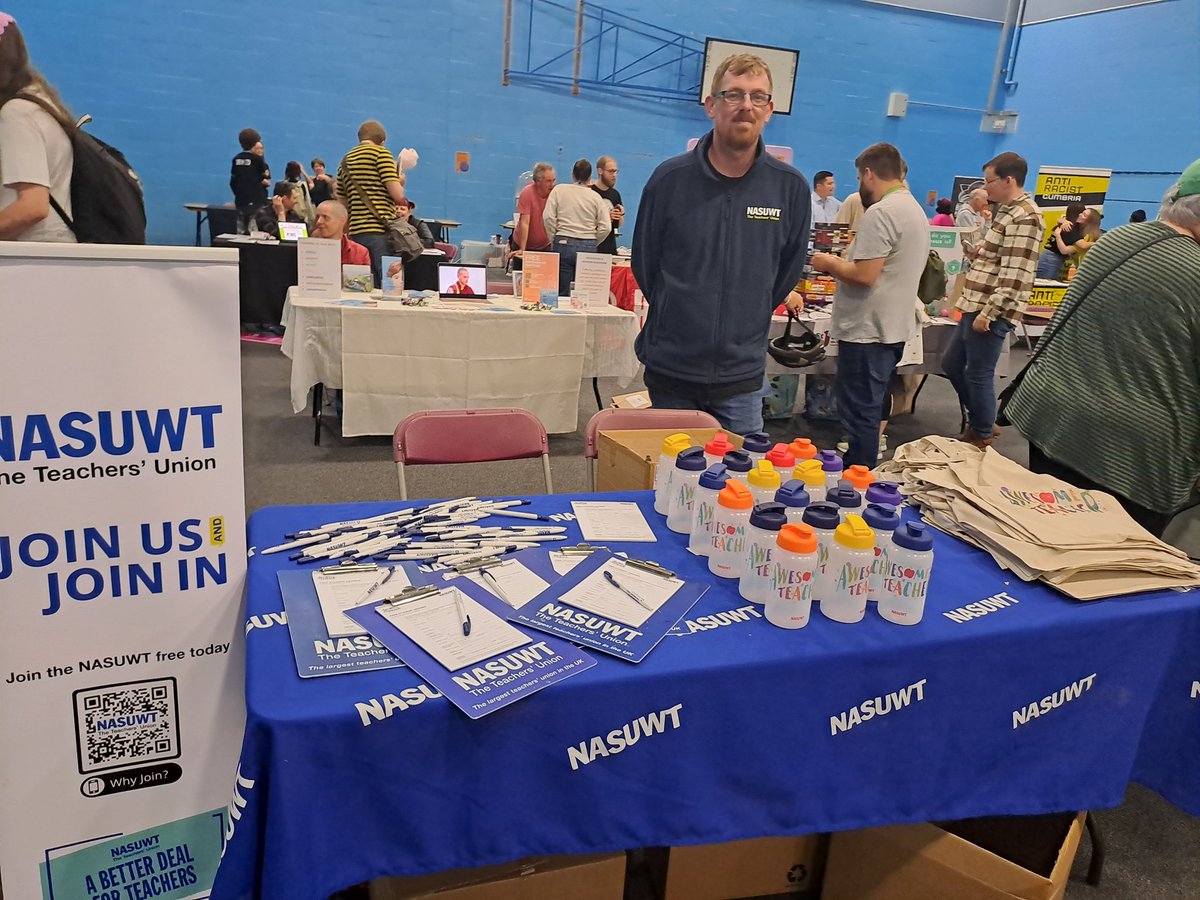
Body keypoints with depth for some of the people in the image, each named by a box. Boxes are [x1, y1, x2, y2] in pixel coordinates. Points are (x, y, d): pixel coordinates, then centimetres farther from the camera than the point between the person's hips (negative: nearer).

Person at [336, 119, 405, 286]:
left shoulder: (345, 160, 19)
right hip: (380, 230, -7)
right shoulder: (381, 153, -1)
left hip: (355, 232, 7)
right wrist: (401, 181, 12)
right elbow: (398, 195, -9)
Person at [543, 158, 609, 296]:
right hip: (588, 248, 1)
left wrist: (553, 240, 8)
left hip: (564, 243, -1)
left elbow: (548, 217, -2)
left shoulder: (559, 190, 6)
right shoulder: (596, 197, 8)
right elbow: (606, 227, 2)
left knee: (561, 293, 1)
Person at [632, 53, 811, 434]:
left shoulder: (791, 187, -3)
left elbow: (786, 273, 10)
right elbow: (644, 264, 6)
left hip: (742, 377, 1)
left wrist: (745, 325, 13)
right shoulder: (670, 178, -5)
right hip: (670, 371, 0)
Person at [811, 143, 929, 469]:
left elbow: (865, 275, -23)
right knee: (873, 411, 18)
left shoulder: (880, 213, -17)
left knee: (860, 416, -4)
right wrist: (844, 261, 15)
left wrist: (830, 264, -7)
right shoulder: (914, 209, 15)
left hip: (869, 332, -10)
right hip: (894, 328, 10)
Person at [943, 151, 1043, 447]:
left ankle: (982, 437, 16)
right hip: (977, 304, 10)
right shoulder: (1007, 211, 15)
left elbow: (1014, 275, -22)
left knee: (978, 375, 0)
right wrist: (977, 253, 8)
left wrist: (988, 312, -23)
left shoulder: (1024, 218, -17)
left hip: (992, 311, -10)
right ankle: (981, 422, 32)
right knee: (952, 364, 18)